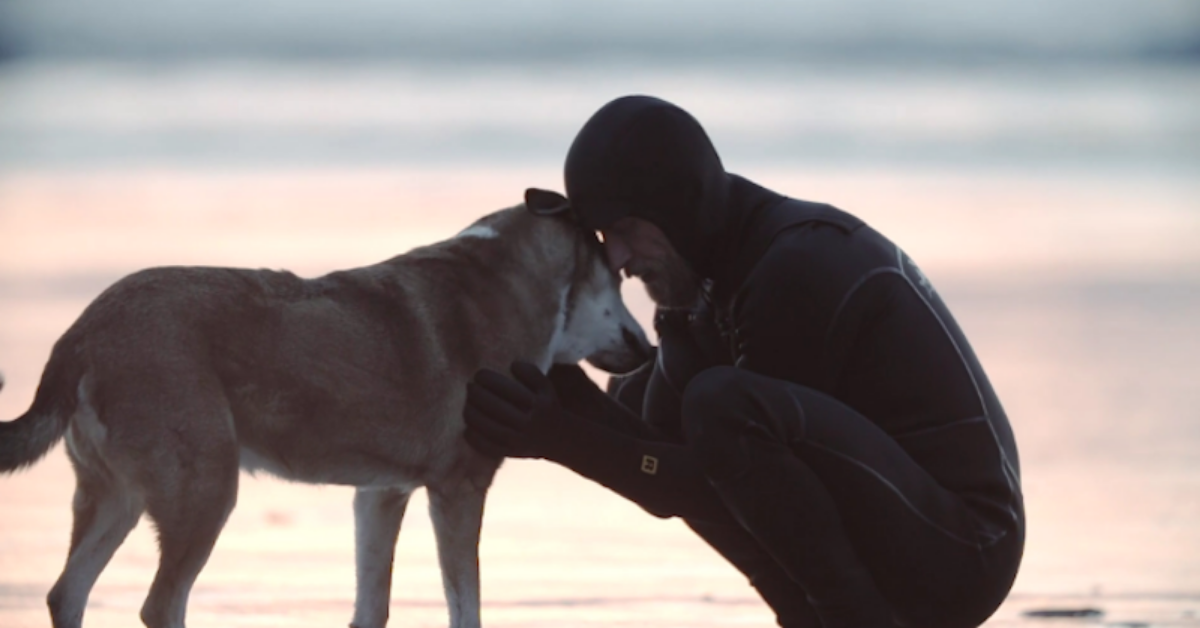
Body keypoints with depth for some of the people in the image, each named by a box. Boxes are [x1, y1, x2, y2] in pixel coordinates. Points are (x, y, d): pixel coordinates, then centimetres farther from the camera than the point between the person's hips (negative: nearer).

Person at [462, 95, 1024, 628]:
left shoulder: (797, 271, -20)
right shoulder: (726, 272, 9)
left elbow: (715, 488, -17)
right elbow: (652, 431, 5)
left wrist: (561, 438, -21)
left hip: (956, 554, -10)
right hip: (880, 538, 10)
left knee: (726, 404, -28)